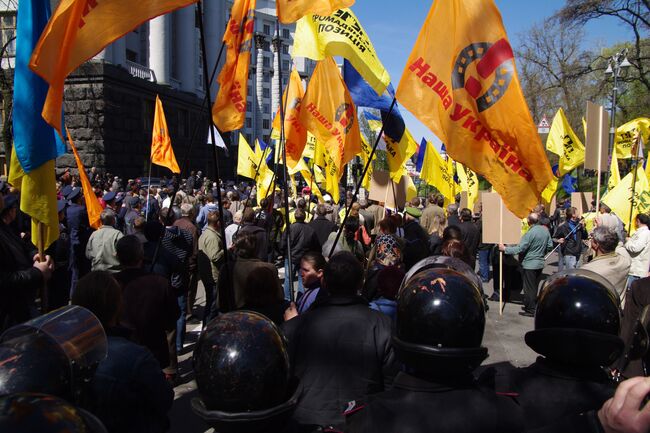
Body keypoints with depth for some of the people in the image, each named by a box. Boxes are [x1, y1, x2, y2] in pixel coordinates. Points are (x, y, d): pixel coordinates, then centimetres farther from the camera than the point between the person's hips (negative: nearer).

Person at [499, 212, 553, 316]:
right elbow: (550, 246, 9)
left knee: (529, 288, 2)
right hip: (540, 263, 7)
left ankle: (530, 310, 8)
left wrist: (505, 249, -15)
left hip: (530, 264, -7)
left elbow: (520, 249, -22)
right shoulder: (545, 230, 0)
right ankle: (532, 306, 28)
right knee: (534, 287, 18)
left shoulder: (530, 233, -22)